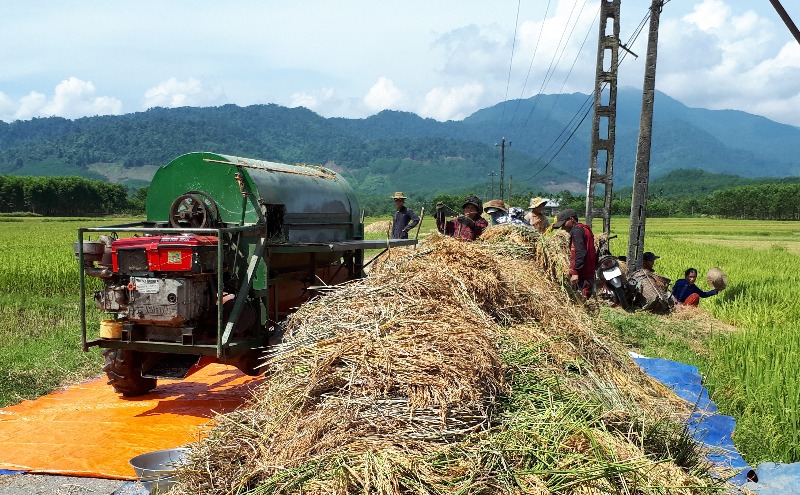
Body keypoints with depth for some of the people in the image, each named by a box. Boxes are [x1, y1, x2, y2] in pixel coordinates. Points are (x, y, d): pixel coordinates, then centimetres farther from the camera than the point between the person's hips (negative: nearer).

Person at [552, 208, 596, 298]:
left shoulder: (576, 230, -9)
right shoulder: (585, 229, 21)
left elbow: (580, 253, -20)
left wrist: (575, 272, -21)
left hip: (581, 275, -10)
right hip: (589, 274, 10)